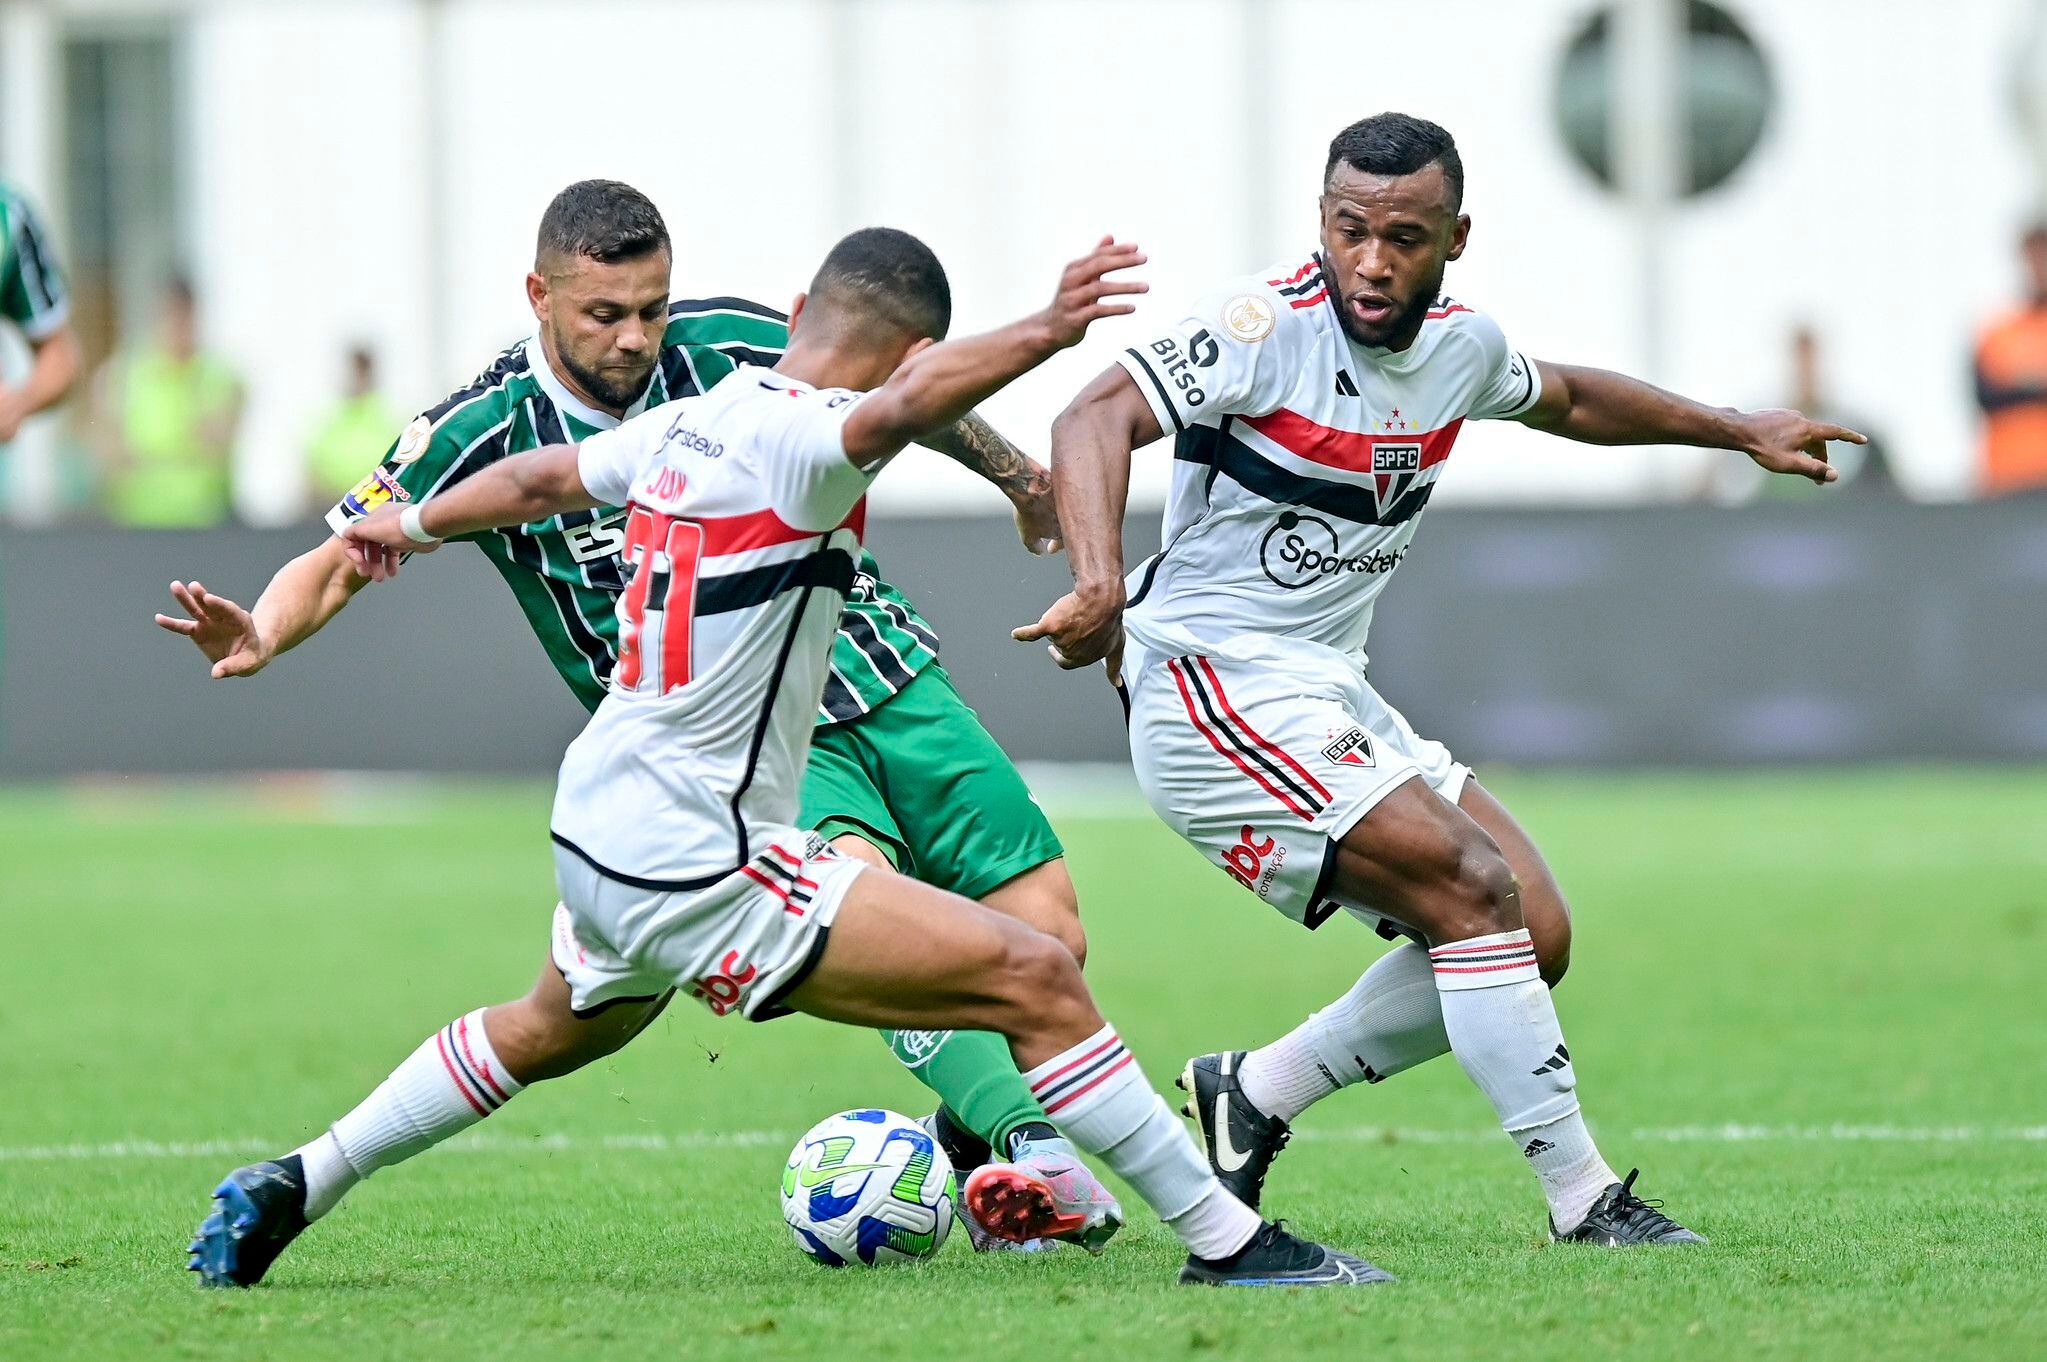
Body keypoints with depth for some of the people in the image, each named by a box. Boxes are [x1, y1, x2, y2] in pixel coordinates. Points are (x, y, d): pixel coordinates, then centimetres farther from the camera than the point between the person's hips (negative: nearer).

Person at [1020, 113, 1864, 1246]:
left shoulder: (1460, 346, 6)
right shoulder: (1268, 324, -17)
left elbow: (1566, 399, 28)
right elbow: (1097, 418, -29)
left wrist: (1741, 430, 33)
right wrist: (1100, 579, -45)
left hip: (1332, 703, 9)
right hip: (1216, 691, -9)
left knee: (1531, 937, 3)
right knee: (1476, 892, -18)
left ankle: (1252, 1095, 13)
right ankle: (1580, 1196, -11)